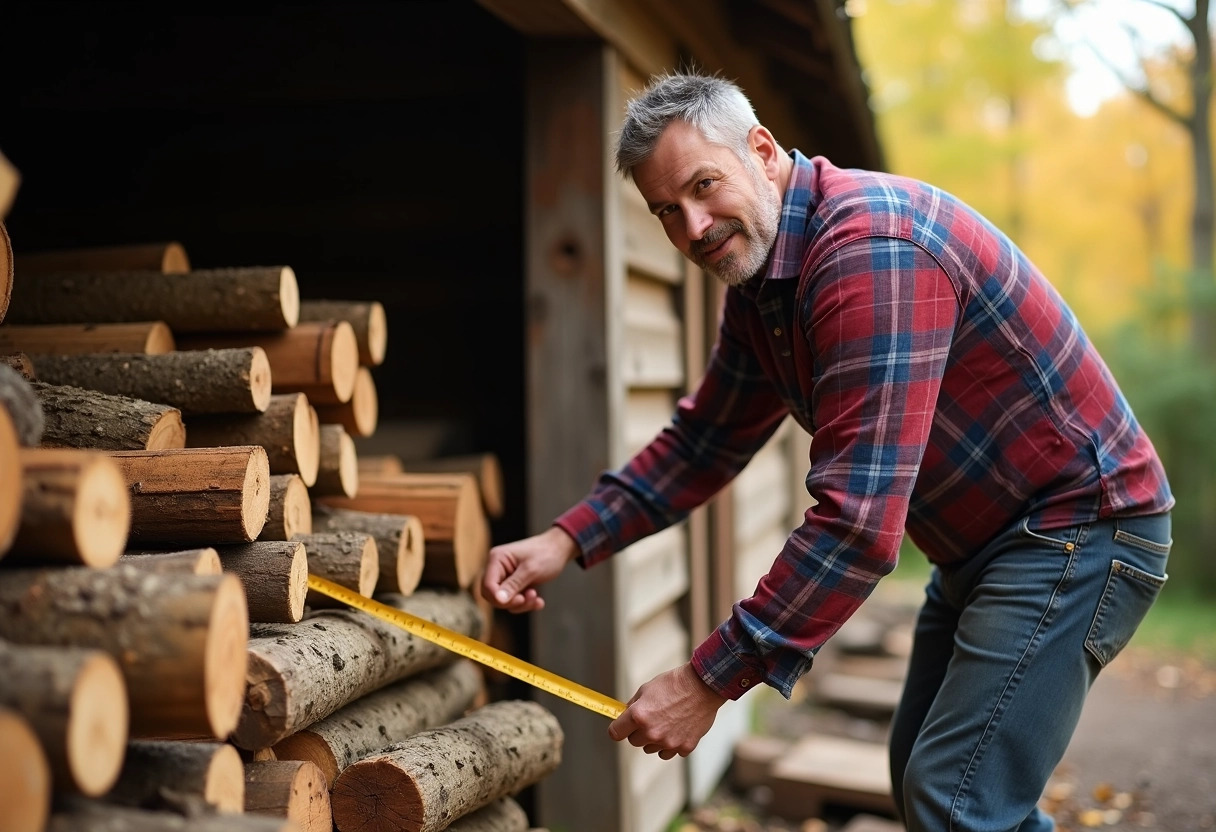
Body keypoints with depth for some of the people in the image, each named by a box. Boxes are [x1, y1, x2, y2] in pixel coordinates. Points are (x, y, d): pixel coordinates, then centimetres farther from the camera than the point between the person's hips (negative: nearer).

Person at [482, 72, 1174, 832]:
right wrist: (570, 539, -5)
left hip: (1078, 526, -10)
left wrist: (710, 682, -31)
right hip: (982, 542, 10)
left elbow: (860, 520, -34)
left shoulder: (870, 247, -29)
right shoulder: (758, 285, 3)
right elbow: (705, 439, 10)